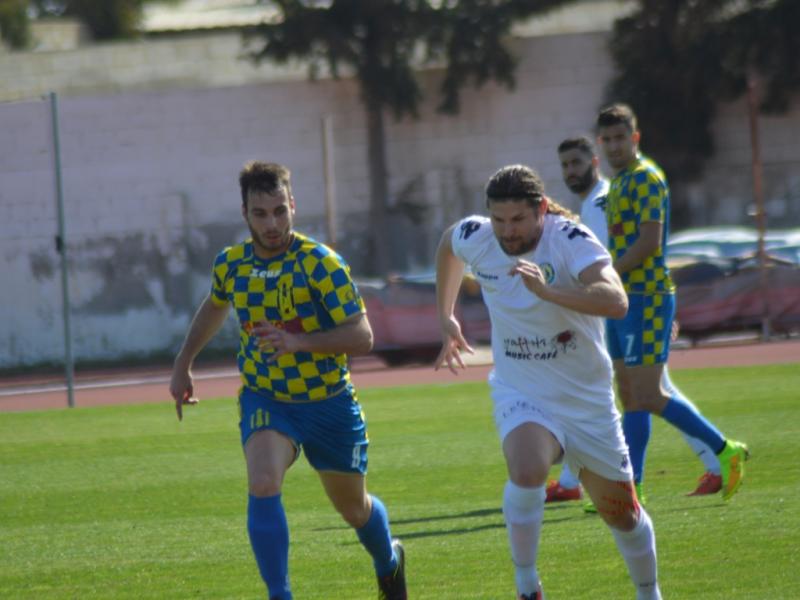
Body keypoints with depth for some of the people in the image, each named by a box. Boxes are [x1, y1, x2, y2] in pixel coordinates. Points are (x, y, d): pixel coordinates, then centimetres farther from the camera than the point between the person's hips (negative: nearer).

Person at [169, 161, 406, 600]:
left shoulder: (319, 262, -19)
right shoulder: (230, 264, -5)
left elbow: (361, 336, -24)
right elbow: (213, 307, 20)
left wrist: (298, 341, -37)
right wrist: (182, 365, 21)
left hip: (329, 403, -1)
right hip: (264, 399, 2)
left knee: (353, 507, 16)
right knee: (262, 486, -27)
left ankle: (389, 563, 50)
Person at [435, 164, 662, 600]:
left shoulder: (571, 240, -22)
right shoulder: (475, 238, -10)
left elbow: (615, 301, -39)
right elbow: (448, 245, 18)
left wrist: (547, 290, -52)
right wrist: (445, 319, 22)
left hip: (587, 400, -1)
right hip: (521, 396, 1)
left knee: (623, 514, 13)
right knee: (526, 471, -33)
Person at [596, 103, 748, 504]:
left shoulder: (645, 178, -11)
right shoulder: (618, 182, 18)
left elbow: (648, 242, -19)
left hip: (645, 298, -9)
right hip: (625, 300, 9)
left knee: (648, 396, -10)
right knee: (630, 397, 7)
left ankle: (724, 451, 0)